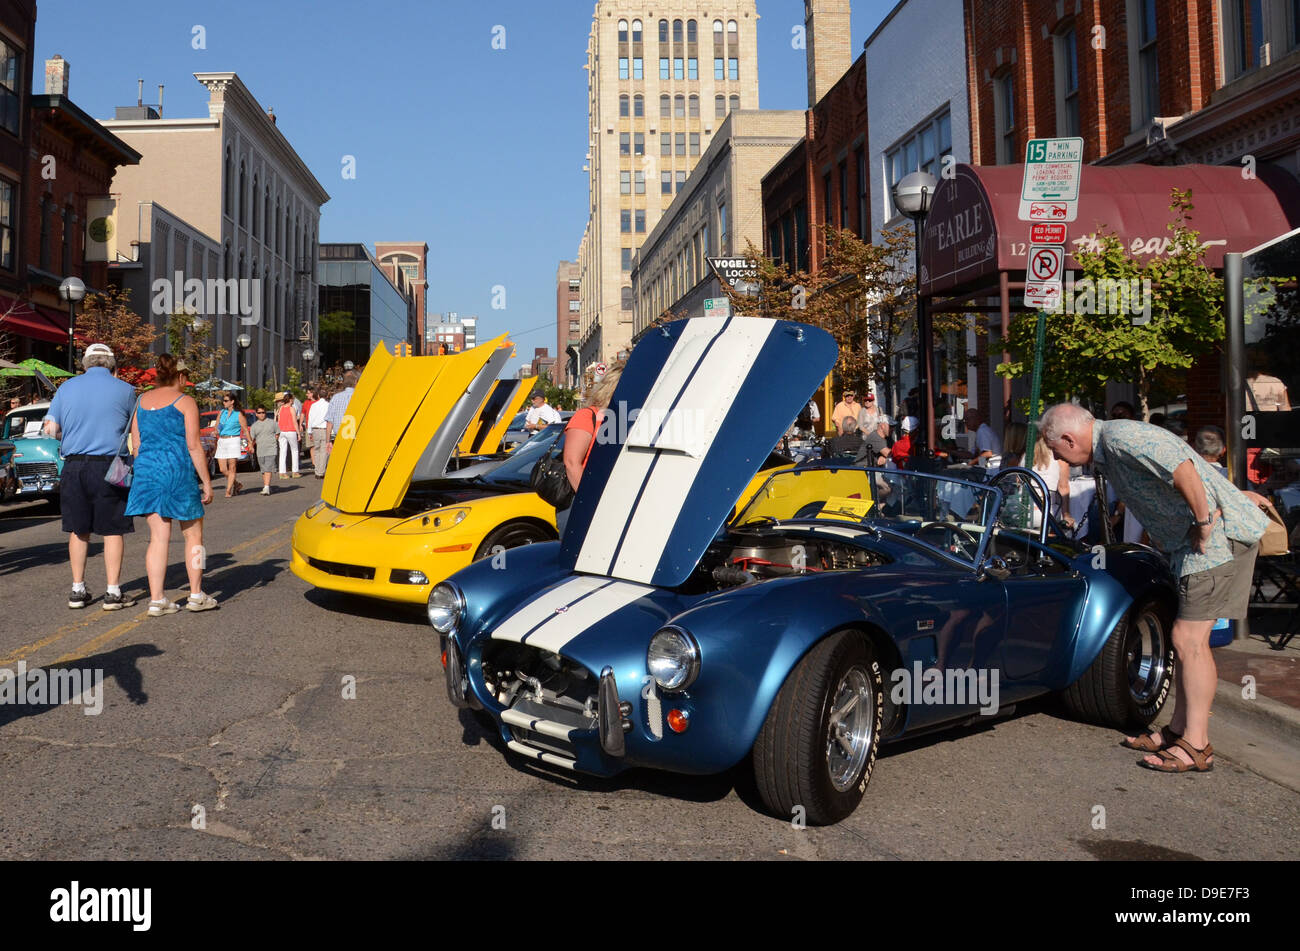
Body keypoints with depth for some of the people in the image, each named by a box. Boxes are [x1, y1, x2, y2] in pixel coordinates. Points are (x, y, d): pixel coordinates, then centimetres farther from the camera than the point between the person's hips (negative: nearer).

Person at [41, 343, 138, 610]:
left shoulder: (67, 387, 7)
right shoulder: (124, 389, 0)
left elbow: (50, 429, 4)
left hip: (73, 466, 3)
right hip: (108, 466, -3)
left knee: (78, 530, 12)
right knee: (112, 531, 3)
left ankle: (78, 590, 18)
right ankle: (113, 592, 4)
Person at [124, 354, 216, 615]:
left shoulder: (141, 401, 12)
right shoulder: (185, 402, -5)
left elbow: (136, 445, 13)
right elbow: (193, 446, -9)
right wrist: (206, 482, -5)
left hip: (147, 470, 5)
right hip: (178, 471, -5)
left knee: (158, 538, 6)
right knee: (193, 535, 8)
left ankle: (156, 600, 4)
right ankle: (196, 596, 10)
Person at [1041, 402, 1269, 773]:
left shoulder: (1120, 437, -19)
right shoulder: (1106, 452, 14)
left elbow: (1183, 469, -31)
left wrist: (1203, 523, -21)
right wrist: (1238, 495, 22)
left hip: (1220, 533, -11)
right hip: (1190, 540, 11)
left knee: (1189, 640, -9)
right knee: (1186, 638, 13)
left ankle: (1196, 746, -3)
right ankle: (1180, 729, 21)